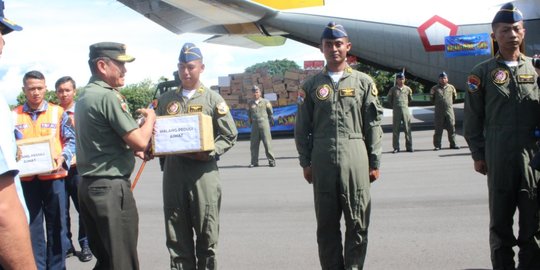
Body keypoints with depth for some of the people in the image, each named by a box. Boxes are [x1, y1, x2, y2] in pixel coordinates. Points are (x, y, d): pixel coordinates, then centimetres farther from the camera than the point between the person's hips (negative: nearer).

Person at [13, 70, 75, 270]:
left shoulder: (58, 112, 2)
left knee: (56, 224, 7)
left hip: (53, 175, -1)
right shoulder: (14, 116, 5)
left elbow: (71, 140, 2)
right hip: (27, 178, 1)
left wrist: (63, 158, -14)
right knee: (32, 226, 8)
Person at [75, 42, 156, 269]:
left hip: (88, 186, 9)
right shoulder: (109, 96, -16)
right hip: (111, 187, -9)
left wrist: (132, 149, 13)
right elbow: (140, 141, -18)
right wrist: (150, 117, -1)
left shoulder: (85, 96, 13)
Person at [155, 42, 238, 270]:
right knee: (177, 235, 8)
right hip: (173, 170, 3)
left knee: (207, 234, 3)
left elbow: (230, 136, 1)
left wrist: (209, 153, -14)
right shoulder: (165, 100, 13)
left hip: (204, 170, -3)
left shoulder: (213, 100, 3)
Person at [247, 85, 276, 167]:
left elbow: (270, 112, 14)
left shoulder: (265, 102, 5)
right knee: (254, 144, 1)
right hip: (255, 125, 2)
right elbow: (249, 114, 22)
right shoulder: (250, 103, 11)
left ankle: (271, 160, 2)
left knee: (267, 143, -5)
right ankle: (254, 162, 7)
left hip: (264, 123, -2)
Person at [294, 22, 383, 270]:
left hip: (355, 158, -1)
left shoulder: (363, 82, 6)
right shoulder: (311, 85, 8)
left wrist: (375, 162, 2)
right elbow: (302, 128, 8)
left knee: (358, 222, 3)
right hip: (322, 160, 1)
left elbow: (373, 125, 5)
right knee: (326, 223, 7)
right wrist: (305, 163, 4)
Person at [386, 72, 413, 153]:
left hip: (405, 110, 1)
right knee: (395, 129, -1)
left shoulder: (408, 89, 6)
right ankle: (396, 148, 4)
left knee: (407, 129, 1)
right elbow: (389, 99, 15)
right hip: (396, 111, -1)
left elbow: (410, 99, 21)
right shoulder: (393, 89, 3)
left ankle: (409, 147, 7)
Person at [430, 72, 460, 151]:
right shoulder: (435, 88, 6)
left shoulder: (451, 87, 9)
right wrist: (437, 103, 3)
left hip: (449, 109, 1)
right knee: (438, 129, 0)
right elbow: (431, 98, 13)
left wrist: (449, 103, 15)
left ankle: (453, 144, 10)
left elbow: (454, 97, 20)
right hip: (439, 111, -1)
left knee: (451, 127, 1)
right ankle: (437, 145, 4)